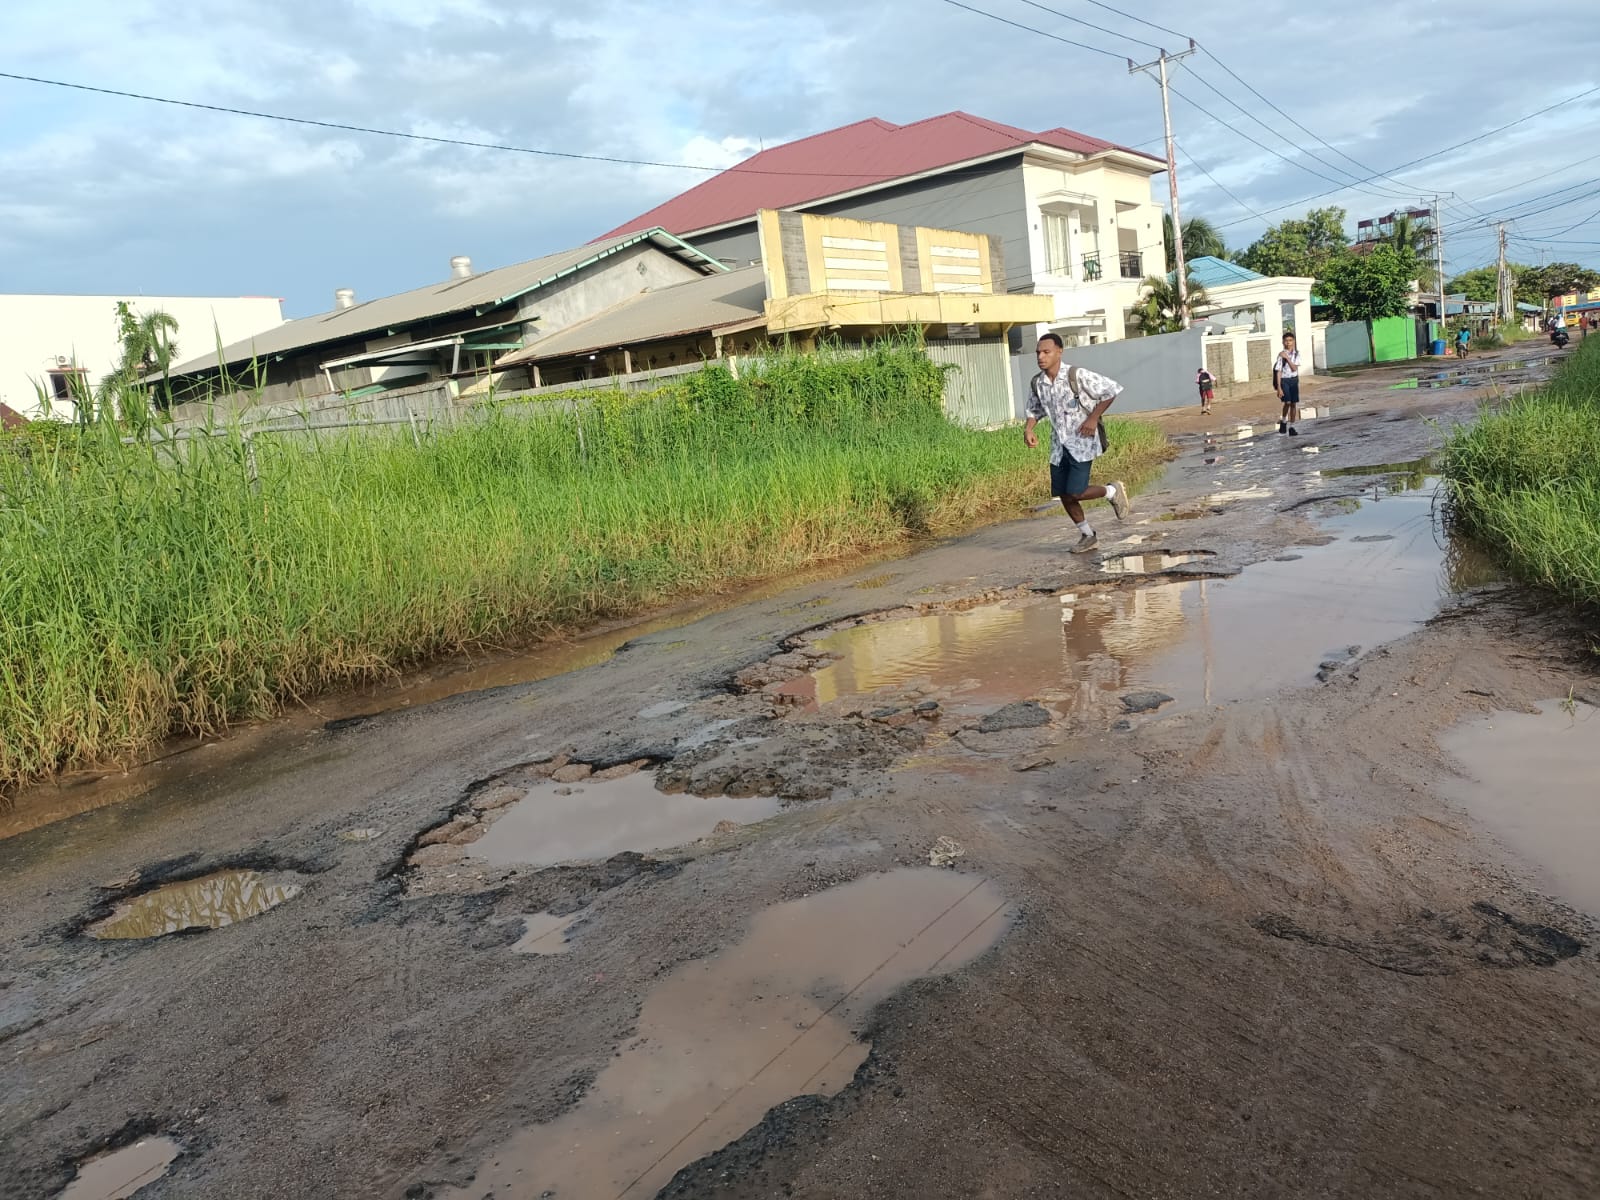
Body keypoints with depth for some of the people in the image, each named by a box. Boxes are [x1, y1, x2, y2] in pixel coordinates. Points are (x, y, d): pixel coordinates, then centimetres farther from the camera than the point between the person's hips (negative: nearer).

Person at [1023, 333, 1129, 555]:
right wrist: (1028, 429, -4)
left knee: (1074, 493, -14)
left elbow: (1113, 389, -11)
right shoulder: (1037, 384, -2)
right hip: (1059, 445, 6)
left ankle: (1113, 490, 16)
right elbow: (1034, 410, 16)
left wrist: (1093, 418, -14)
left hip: (1082, 442, -6)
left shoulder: (1077, 376, -18)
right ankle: (1088, 536, 27)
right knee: (1063, 494, 7)